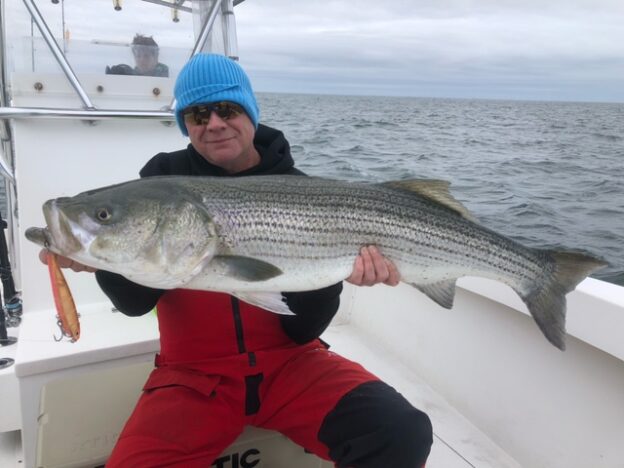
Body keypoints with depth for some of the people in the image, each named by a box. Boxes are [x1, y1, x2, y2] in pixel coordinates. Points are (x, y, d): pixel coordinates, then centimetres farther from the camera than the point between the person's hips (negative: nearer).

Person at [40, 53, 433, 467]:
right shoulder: (164, 178, 0)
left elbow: (302, 329, -5)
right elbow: (136, 301, -4)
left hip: (287, 361, 0)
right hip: (193, 374, 1)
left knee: (402, 433, -22)